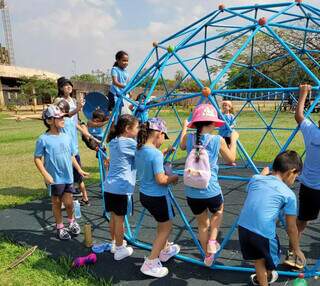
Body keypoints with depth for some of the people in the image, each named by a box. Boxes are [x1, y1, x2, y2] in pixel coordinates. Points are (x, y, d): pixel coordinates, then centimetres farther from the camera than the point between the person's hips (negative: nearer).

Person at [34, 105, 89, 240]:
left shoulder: (67, 137, 2)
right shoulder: (43, 139, -12)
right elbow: (37, 159, -9)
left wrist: (79, 170, 10)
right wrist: (46, 175, -17)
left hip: (68, 177, 3)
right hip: (54, 178, -3)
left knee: (69, 203, 9)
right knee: (56, 202, 12)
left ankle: (71, 221, 36)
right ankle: (60, 227, 31)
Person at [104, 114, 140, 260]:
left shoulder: (114, 141, 9)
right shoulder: (129, 142, -14)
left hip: (109, 186, 7)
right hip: (121, 188, -7)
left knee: (114, 217, 19)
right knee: (119, 218, 5)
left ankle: (115, 243, 35)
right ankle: (120, 249, 20)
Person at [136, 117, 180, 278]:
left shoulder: (139, 150, 0)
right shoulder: (156, 154, -25)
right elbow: (161, 180, -25)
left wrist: (163, 154, 9)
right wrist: (174, 178, -7)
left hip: (144, 195, 8)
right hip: (158, 197, -8)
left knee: (162, 223, 29)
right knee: (166, 228, 12)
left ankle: (165, 250, 47)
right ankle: (150, 263, 15)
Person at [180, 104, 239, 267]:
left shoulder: (189, 138, -1)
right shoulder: (218, 140, -8)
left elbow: (182, 146, 24)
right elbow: (231, 159, 8)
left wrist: (184, 128, 37)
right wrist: (233, 140, 21)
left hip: (191, 193, 3)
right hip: (211, 191, -2)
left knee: (202, 224, 25)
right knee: (218, 211, 33)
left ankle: (208, 256, 38)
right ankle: (212, 241, 18)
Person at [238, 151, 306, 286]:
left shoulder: (255, 179, 9)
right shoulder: (289, 194, 1)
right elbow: (291, 228, 9)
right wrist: (296, 249, 25)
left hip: (243, 227, 4)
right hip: (264, 232, -3)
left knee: (258, 259, 28)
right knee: (271, 258, 29)